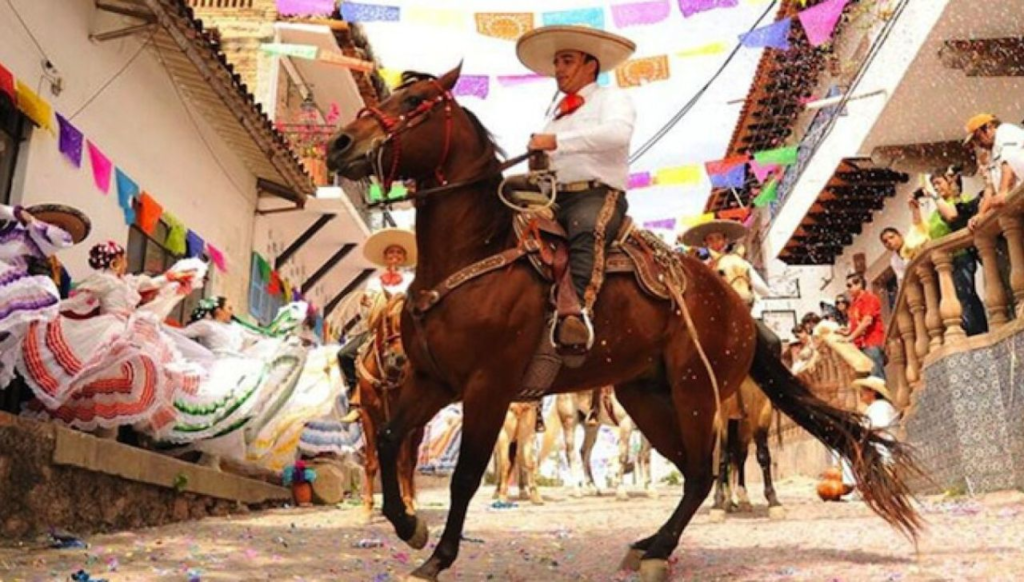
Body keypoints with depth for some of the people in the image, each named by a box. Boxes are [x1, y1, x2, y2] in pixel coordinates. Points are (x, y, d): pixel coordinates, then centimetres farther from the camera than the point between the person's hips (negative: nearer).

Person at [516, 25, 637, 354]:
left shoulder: (611, 98, 11)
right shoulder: (557, 115, 31)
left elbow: (618, 132, -14)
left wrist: (558, 141, -19)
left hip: (598, 194, -7)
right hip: (555, 198, 7)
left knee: (586, 230, -39)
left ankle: (578, 311, -56)